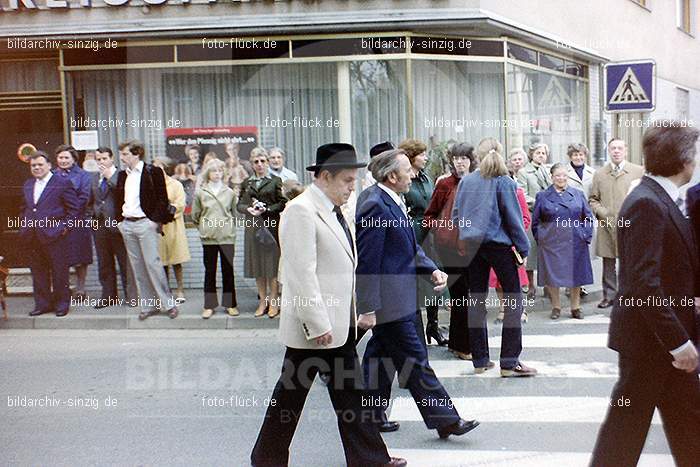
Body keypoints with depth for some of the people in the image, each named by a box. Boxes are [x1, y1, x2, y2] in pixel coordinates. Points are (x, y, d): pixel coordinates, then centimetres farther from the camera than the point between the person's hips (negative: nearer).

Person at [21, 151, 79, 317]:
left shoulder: (63, 183, -4)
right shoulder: (27, 185, 16)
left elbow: (74, 208, -6)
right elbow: (23, 208, 24)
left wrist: (65, 226, -10)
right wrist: (24, 226, 12)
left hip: (54, 236, -6)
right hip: (32, 238, 6)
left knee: (59, 272, 2)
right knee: (38, 272, 11)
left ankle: (62, 303, 14)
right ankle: (42, 303, 21)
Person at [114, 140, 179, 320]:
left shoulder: (153, 172, -5)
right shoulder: (122, 175, 13)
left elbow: (162, 199, -7)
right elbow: (118, 199, 20)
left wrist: (156, 221, -13)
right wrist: (119, 220, 10)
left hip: (145, 223, -6)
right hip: (127, 224, 6)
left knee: (152, 263, -8)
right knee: (138, 267, 7)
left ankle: (167, 303, 2)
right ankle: (148, 305, 14)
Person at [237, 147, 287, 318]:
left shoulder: (275, 181, 2)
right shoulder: (247, 183, 12)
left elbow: (283, 203, -3)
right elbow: (239, 204, 11)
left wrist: (267, 209, -16)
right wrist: (249, 209, -9)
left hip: (271, 225, -3)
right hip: (253, 226, 3)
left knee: (272, 262, -2)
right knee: (257, 264, 6)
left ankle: (274, 301, 6)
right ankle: (263, 301, 15)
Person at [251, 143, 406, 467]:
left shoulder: (332, 210, 13)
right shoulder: (301, 210, -16)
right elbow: (301, 274, -21)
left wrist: (356, 313, 16)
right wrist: (317, 325, -22)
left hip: (338, 324, 9)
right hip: (313, 326, -9)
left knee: (350, 391, 12)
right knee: (291, 392, 7)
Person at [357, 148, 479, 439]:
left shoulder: (392, 202, 12)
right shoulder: (375, 206, -19)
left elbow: (410, 247, 18)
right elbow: (367, 263, -21)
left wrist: (432, 269, 2)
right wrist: (368, 308, -21)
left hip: (397, 300, 10)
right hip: (390, 302, -10)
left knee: (380, 358, 18)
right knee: (415, 361, -1)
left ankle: (373, 415, 30)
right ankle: (445, 419, 8)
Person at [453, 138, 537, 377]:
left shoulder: (465, 181, 5)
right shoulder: (504, 182, -7)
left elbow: (456, 215, 10)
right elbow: (513, 218, -6)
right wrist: (523, 249, 1)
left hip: (471, 245, 5)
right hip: (498, 243, -5)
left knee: (477, 300, 10)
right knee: (514, 299, 1)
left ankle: (480, 360, 15)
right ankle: (509, 362, -3)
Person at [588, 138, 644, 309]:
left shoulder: (639, 171, 5)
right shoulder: (599, 173, 11)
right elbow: (592, 199, 13)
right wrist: (603, 213, -3)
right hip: (607, 226, 2)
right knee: (608, 263, 7)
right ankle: (609, 296, 16)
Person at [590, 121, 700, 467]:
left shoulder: (661, 200, 9)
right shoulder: (647, 204, -21)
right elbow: (643, 283, -26)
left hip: (669, 334, 10)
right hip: (649, 336, -10)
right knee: (629, 417, 3)